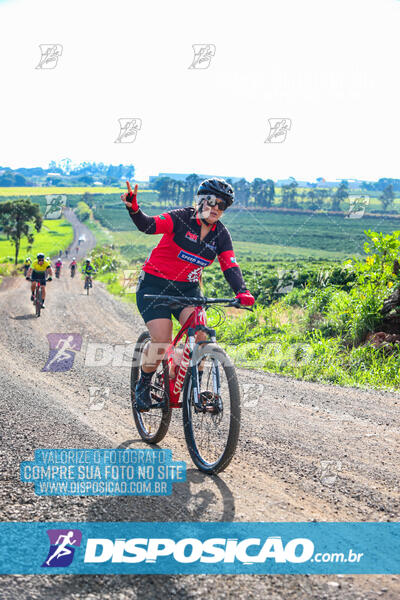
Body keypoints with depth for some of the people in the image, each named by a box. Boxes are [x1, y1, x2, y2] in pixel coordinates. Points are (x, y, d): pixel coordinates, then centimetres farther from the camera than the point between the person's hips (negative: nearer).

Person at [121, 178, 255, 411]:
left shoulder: (221, 234, -1)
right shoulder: (182, 218, -14)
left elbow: (230, 267, -9)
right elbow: (148, 225, -29)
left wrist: (242, 292, -28)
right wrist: (134, 209, -50)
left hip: (188, 288, 4)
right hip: (155, 285, -4)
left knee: (200, 334, -21)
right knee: (162, 342, -16)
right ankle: (143, 386, 10)